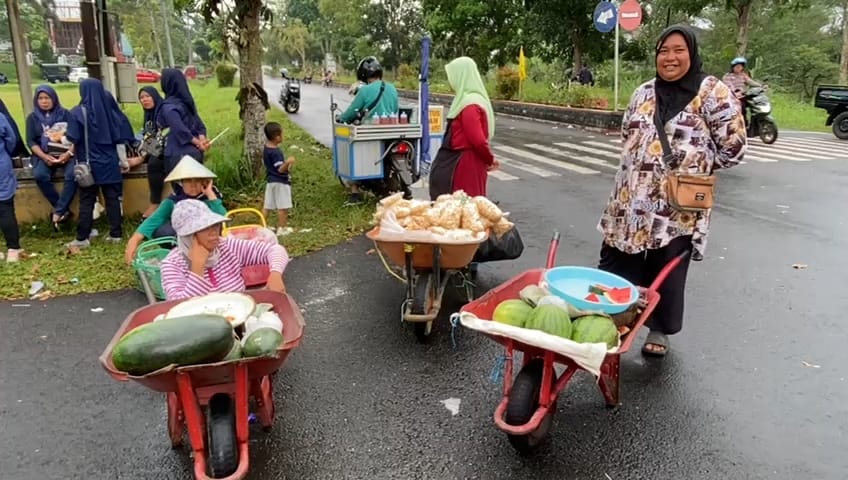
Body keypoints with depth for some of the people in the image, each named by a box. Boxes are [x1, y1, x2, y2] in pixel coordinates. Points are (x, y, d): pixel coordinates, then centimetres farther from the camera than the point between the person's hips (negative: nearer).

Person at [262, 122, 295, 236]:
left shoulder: (266, 149, 6)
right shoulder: (276, 152, -22)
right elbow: (280, 169, -25)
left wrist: (286, 165, 22)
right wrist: (287, 162, -42)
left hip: (270, 180, 9)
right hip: (280, 182, -9)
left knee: (268, 206, 13)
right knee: (283, 207, 1)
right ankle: (282, 228, 7)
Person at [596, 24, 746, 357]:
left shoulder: (711, 91, -7)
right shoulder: (644, 92, 10)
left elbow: (734, 146, -7)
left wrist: (694, 168, 0)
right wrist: (637, 169, 8)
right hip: (631, 199, 5)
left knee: (666, 271, 8)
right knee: (615, 262, 10)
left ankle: (659, 331, 27)